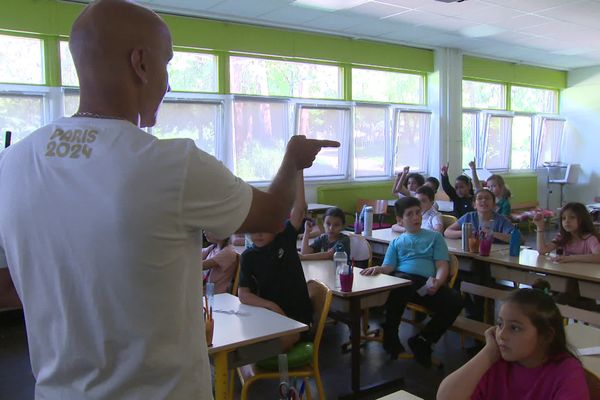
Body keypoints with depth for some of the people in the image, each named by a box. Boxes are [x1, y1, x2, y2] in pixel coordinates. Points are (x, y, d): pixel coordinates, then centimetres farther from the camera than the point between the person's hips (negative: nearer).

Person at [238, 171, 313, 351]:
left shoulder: (285, 239, -4)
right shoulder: (249, 256, -1)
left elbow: (299, 207, -16)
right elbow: (243, 294, -7)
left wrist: (298, 170, -25)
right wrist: (271, 306, -21)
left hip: (297, 316, -2)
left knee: (279, 344, -25)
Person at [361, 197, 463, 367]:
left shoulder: (434, 237, 25)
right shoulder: (397, 242, 29)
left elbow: (442, 265, 13)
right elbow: (389, 266, 14)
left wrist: (437, 281, -10)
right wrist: (378, 269, -11)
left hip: (427, 284, 1)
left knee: (455, 301, -29)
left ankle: (422, 340, -9)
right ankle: (390, 336, -18)